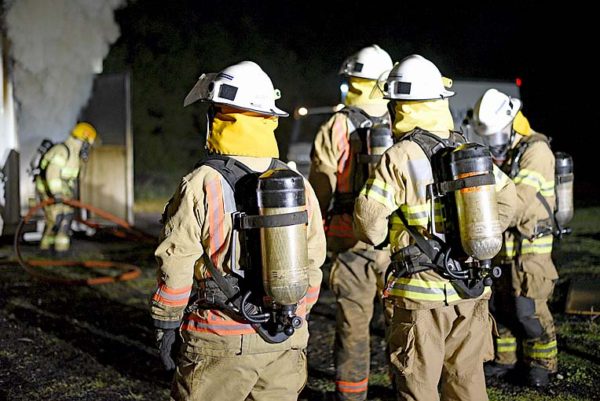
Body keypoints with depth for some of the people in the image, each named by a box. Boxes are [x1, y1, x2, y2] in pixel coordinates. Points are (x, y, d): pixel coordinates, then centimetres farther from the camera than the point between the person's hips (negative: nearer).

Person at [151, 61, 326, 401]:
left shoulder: (202, 185, -12)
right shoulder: (299, 184, 1)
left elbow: (176, 265, -10)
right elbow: (313, 263, 7)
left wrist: (166, 325, 2)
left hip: (220, 343, -4)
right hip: (285, 340, 4)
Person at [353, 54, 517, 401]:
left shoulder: (399, 158, -12)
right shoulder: (472, 151, 6)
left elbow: (369, 224, -13)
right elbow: (506, 198, 16)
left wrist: (371, 235, 9)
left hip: (423, 295, -5)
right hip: (473, 293, 5)